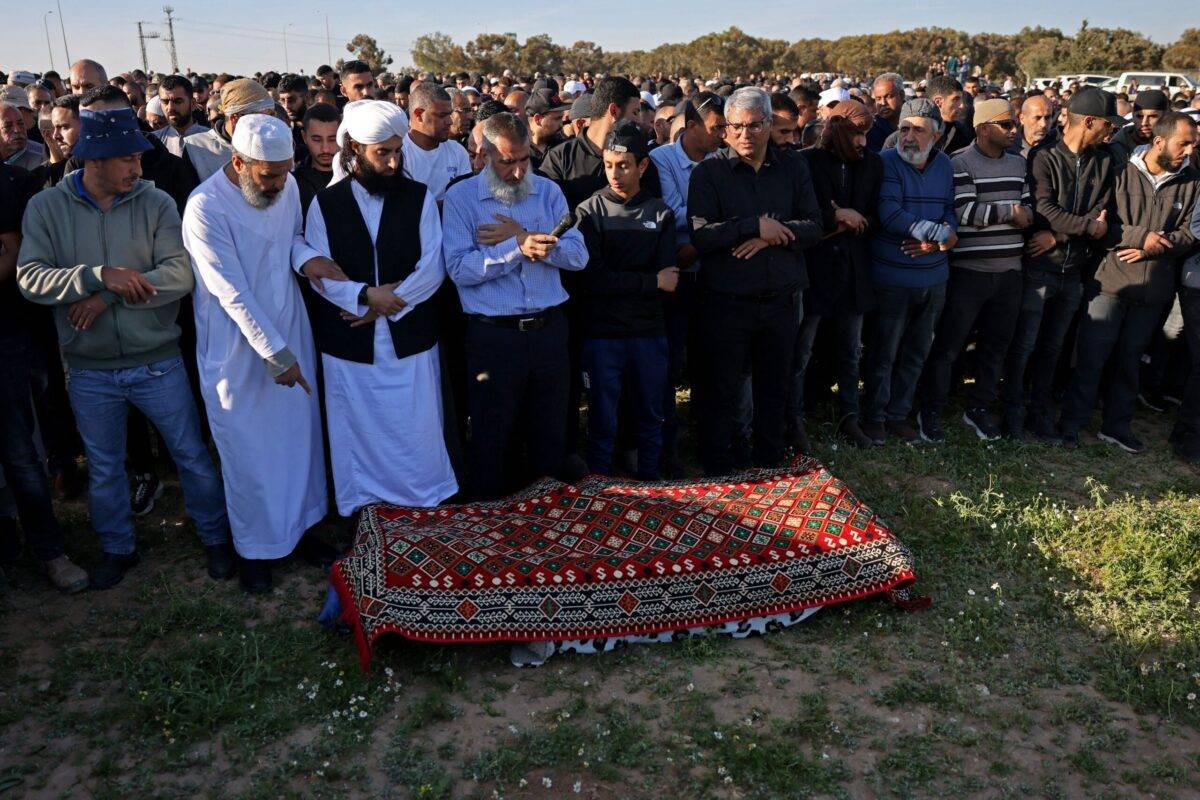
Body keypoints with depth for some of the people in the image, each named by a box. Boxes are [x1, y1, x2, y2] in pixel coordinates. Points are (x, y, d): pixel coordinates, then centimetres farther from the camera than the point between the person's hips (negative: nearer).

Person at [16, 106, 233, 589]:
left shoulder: (156, 203, -7)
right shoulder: (46, 208, -4)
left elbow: (181, 273, -18)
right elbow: (30, 278, -14)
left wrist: (110, 296, -22)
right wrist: (100, 275, -27)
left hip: (158, 363, -1)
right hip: (89, 372, 1)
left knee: (192, 456, 10)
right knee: (104, 468, 18)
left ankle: (216, 537, 31)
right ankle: (118, 548, 39)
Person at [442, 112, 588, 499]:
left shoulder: (548, 191, 7)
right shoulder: (460, 197, -3)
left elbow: (579, 255, -4)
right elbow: (459, 268, -16)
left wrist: (522, 238, -13)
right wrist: (518, 248, -22)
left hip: (548, 329, 3)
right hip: (492, 334, -3)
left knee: (550, 433, 17)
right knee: (491, 436, 11)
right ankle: (489, 497, 31)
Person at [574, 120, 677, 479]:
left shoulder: (660, 213, 6)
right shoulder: (589, 211, -2)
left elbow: (668, 278, -5)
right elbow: (593, 278, -13)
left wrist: (619, 281, -13)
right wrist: (651, 281, -11)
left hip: (649, 330, 3)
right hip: (601, 331, -2)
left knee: (650, 415, 12)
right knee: (602, 419, 6)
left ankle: (649, 480, 27)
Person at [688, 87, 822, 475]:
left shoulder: (793, 166, 6)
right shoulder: (709, 172, -4)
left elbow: (813, 226, -1)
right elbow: (700, 235, -16)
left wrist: (772, 235, -17)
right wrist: (755, 226, -18)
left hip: (782, 300, 3)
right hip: (727, 301, -3)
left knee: (774, 386, 16)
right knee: (721, 389, 7)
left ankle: (770, 459, 33)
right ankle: (717, 468, 23)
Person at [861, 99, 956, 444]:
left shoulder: (944, 165, 5)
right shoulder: (887, 162, -11)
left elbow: (951, 211, 5)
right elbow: (890, 215, -22)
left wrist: (936, 240, -16)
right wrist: (942, 234, -19)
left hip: (934, 277, 5)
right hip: (893, 277, -5)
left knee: (917, 351, 14)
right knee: (884, 352, 5)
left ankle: (898, 413, 28)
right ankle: (875, 416, 21)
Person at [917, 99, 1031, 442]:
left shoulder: (1018, 163, 14)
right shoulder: (959, 163, -8)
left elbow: (1028, 206, 16)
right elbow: (965, 212, -18)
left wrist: (1024, 215, -8)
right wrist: (1010, 211, -8)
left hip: (1009, 270, 7)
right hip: (969, 270, -7)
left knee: (996, 344, 13)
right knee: (948, 345, 0)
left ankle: (979, 408, 27)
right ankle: (931, 412, 12)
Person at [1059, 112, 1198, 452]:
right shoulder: (1122, 172, -7)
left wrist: (1155, 247, -14)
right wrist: (1142, 236, -18)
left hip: (1155, 287, 4)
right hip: (1111, 281, -4)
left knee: (1130, 358, 14)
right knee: (1091, 357, 0)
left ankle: (1117, 425, 25)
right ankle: (1072, 421, 11)